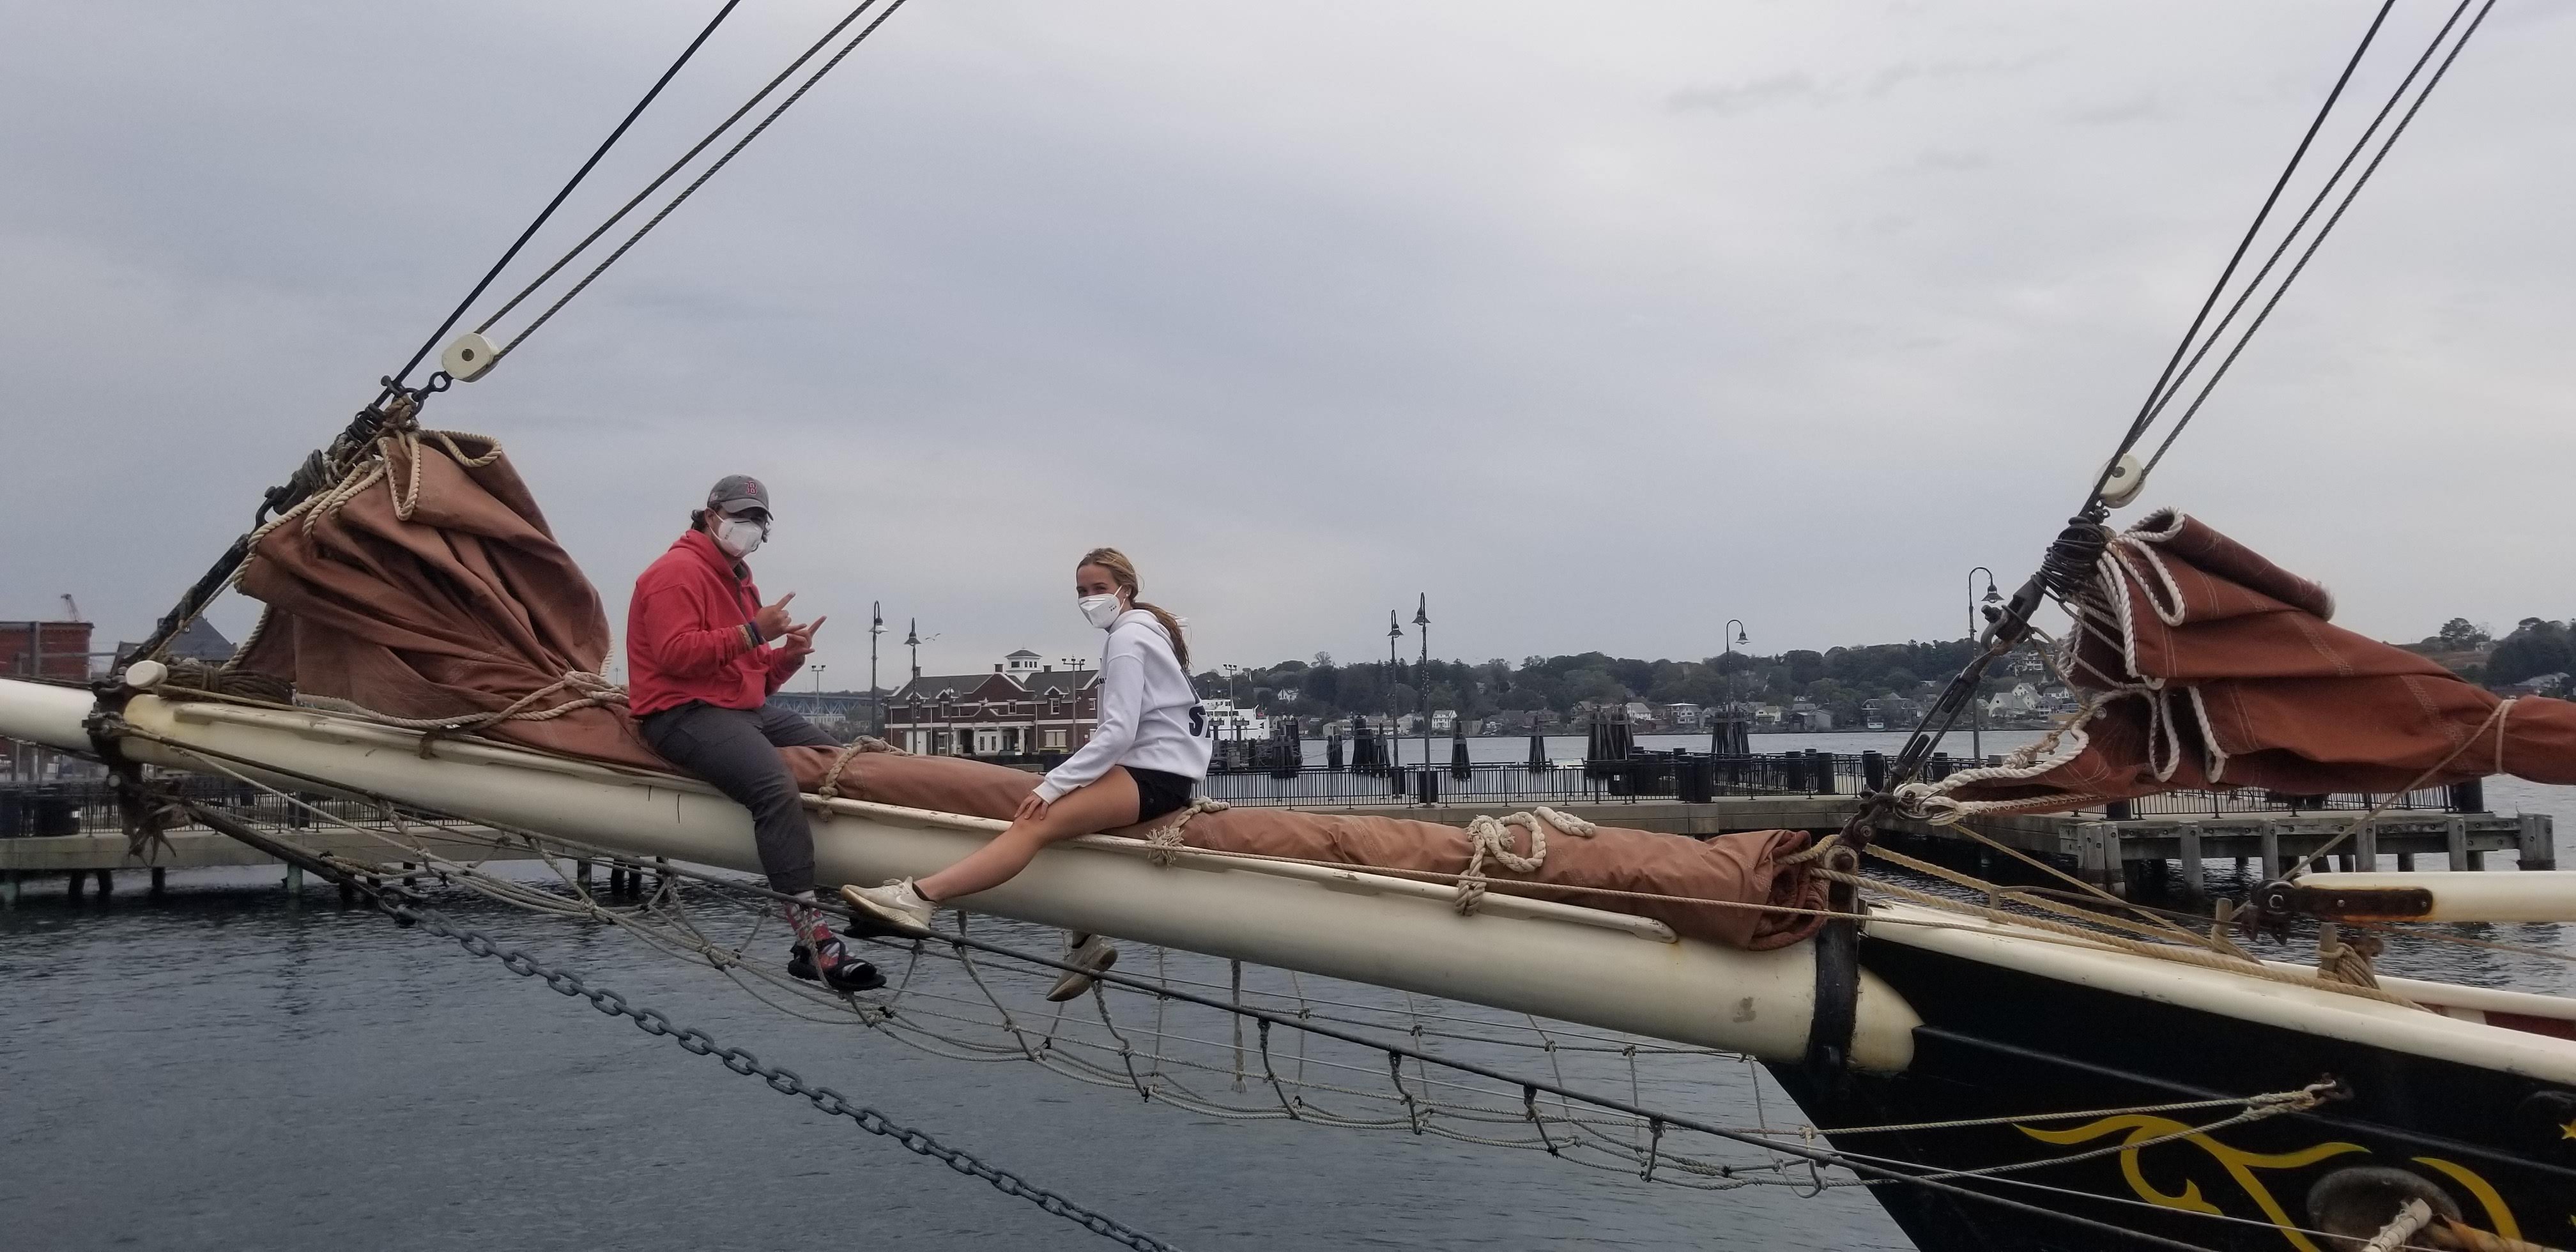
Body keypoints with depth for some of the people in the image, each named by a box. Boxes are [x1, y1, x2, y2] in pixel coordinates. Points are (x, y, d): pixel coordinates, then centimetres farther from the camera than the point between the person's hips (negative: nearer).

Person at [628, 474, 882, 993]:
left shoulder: (739, 581, 24)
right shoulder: (677, 572, -6)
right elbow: (675, 654, -21)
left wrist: (788, 655, 2)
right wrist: (751, 633, -20)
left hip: (747, 710, 10)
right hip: (684, 713, -10)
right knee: (777, 787, -32)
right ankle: (814, 938, -36)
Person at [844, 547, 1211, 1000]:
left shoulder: (1127, 638, -6)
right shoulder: (1143, 632, 22)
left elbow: (1118, 732, -18)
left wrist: (1052, 786, -19)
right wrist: (1059, 783, 9)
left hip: (1157, 776, -10)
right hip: (1155, 771, 10)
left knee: (1036, 822, -25)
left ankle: (917, 898, -39)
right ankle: (1085, 943, 5)